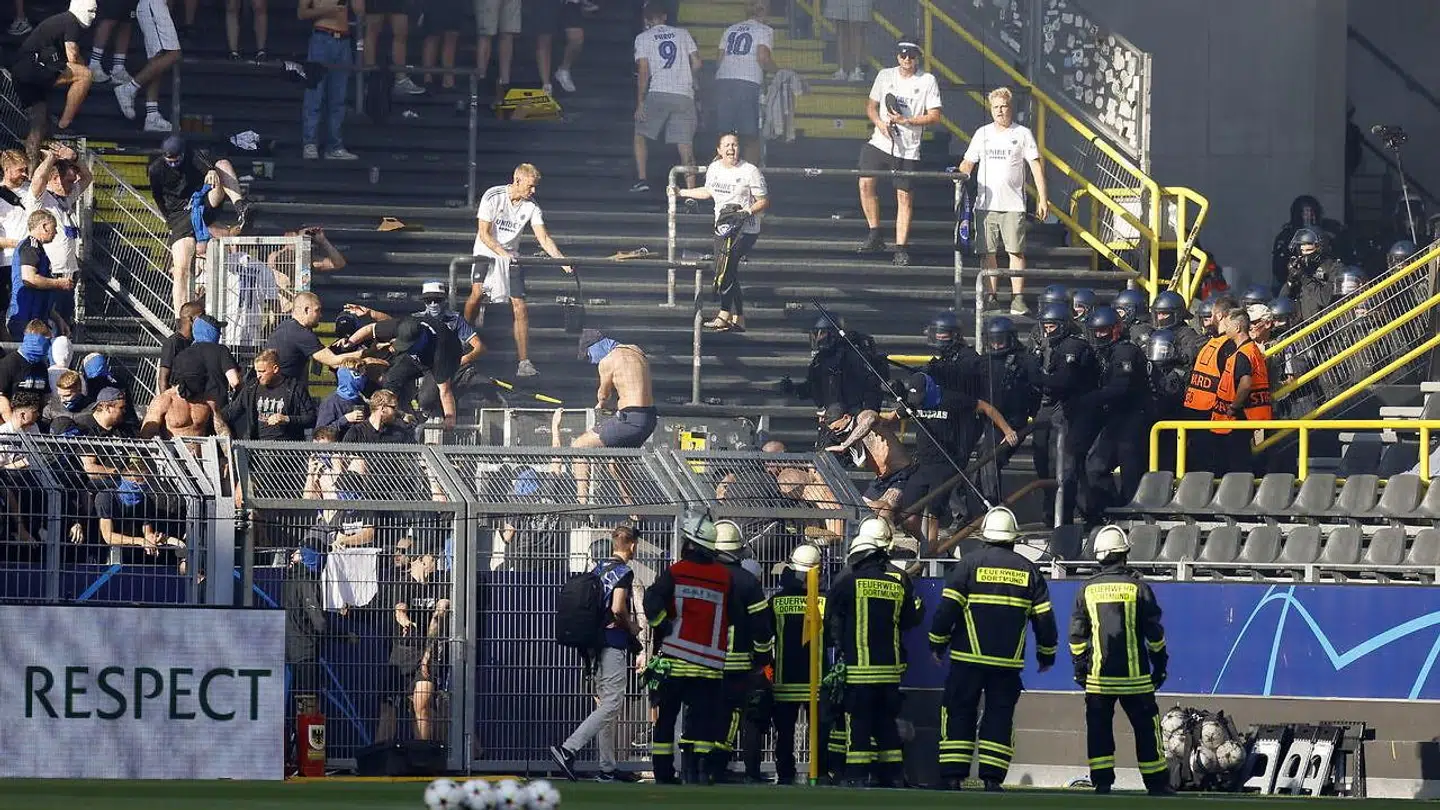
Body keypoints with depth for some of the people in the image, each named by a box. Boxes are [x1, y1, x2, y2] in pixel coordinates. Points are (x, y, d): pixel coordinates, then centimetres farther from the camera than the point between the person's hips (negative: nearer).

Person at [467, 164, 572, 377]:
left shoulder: (531, 206, -4)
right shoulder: (493, 196, -14)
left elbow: (544, 238, -5)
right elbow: (484, 234, -14)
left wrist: (562, 260, -19)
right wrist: (504, 253, -25)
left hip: (511, 257, 3)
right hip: (486, 253, -3)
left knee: (520, 308, -6)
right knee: (478, 292, -26)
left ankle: (524, 362, -5)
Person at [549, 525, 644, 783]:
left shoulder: (598, 569, 13)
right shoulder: (624, 572, -12)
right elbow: (618, 609, -21)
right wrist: (633, 628, -2)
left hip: (595, 642, 9)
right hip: (614, 643, -9)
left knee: (604, 702, 13)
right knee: (612, 704, -10)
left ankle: (607, 767, 16)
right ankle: (567, 749, -22)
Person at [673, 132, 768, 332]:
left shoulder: (750, 171, -9)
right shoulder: (714, 169, 9)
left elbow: (764, 201, -7)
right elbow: (709, 192, 28)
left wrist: (749, 211, -24)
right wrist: (681, 193, 31)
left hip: (745, 230, -7)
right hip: (722, 228, 7)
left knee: (727, 267, -18)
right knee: (729, 272, 3)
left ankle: (724, 315, -15)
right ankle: (738, 319, 9)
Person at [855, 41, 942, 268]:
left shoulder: (927, 81, -1)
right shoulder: (885, 76, 9)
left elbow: (935, 116, -2)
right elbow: (871, 105, 16)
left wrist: (906, 121, -13)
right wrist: (879, 122, -6)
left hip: (908, 150, -3)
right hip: (880, 143, 3)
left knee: (905, 197, -2)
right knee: (866, 183, -14)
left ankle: (901, 249, 3)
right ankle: (875, 235, -1)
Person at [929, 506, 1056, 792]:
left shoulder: (969, 564, -3)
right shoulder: (1028, 570, 5)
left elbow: (947, 607, -6)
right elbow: (1044, 618, 7)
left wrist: (937, 642, 7)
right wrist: (1046, 654, 19)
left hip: (968, 659, -2)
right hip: (1009, 662, 2)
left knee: (959, 714, 4)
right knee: (1000, 716, 7)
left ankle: (953, 776, -1)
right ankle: (992, 778, 1)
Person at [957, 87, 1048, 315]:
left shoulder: (1022, 134, 4)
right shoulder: (982, 133, 12)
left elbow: (1036, 166, 2)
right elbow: (968, 163, 16)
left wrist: (1042, 198, -4)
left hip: (1013, 205, -3)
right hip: (986, 203, 3)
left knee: (1016, 252, -7)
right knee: (987, 252, 2)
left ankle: (1018, 299, -7)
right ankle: (990, 296, 9)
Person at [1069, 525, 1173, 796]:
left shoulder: (1087, 590, 1)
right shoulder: (1137, 587, -4)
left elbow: (1077, 634, 4)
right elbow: (1154, 632, 0)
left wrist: (1080, 667, 13)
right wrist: (1160, 665, 10)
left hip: (1098, 677, 1)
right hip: (1134, 675, -1)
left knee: (1098, 728, 6)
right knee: (1146, 728, 6)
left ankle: (1102, 782, 1)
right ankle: (1157, 784, 8)